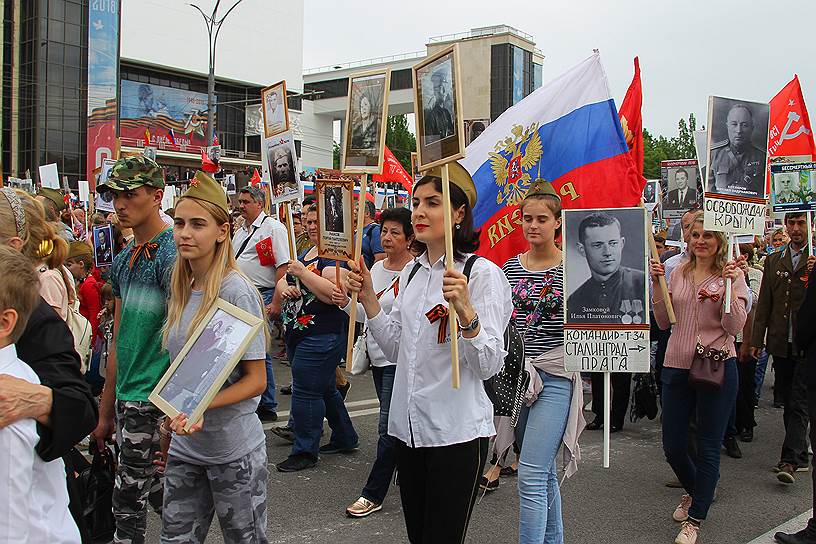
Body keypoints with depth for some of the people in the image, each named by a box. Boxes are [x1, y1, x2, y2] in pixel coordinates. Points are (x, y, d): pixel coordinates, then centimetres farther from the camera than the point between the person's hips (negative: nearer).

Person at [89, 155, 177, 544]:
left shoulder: (171, 253, -12)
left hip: (153, 398, -8)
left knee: (129, 500, -1)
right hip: (128, 397, 8)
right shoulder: (123, 260, 13)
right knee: (157, 491, 15)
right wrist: (106, 415, 18)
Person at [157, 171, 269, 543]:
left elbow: (256, 380, -15)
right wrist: (171, 421, 11)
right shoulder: (181, 290, 4)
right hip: (184, 448, 6)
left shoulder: (236, 291, -16)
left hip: (233, 451, -6)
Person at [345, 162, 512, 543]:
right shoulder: (411, 273, 10)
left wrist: (465, 310, -34)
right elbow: (395, 349, 12)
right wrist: (368, 298, 3)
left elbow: (489, 365, -18)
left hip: (456, 432, -7)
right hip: (408, 426, 7)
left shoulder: (483, 274, -12)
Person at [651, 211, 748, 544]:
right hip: (676, 367, 4)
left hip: (717, 366, -4)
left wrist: (730, 286, -21)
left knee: (708, 447, 5)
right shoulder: (679, 273, 8)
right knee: (672, 445, 11)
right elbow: (664, 323, 8)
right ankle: (694, 491, 42)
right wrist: (657, 285, -3)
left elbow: (735, 326, -12)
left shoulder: (732, 275, -4)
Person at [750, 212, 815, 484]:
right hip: (780, 343, 4)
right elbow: (764, 304, 13)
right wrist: (757, 340, 8)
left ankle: (789, 461, -8)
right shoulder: (773, 261, 12)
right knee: (787, 400, 11)